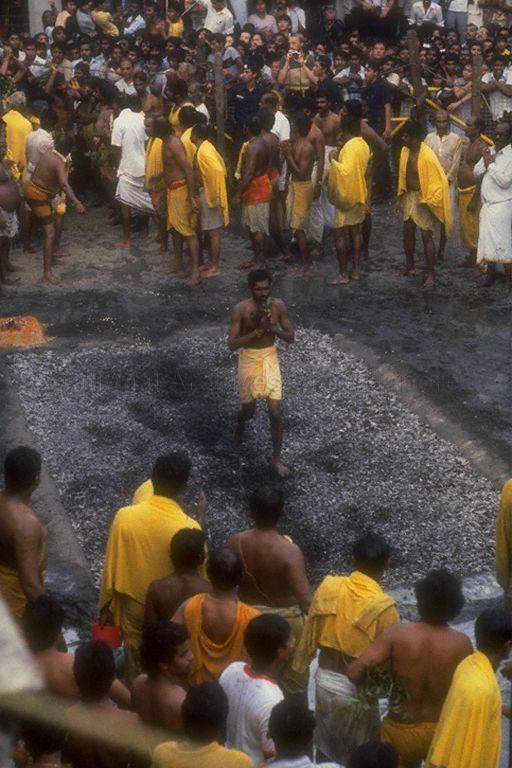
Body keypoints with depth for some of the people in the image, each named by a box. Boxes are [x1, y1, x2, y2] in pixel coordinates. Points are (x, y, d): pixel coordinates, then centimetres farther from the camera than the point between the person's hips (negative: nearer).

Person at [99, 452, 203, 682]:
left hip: (133, 605, 2)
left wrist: (106, 606, 5)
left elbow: (111, 567, -8)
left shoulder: (125, 516, -18)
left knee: (135, 666, 23)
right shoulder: (189, 528, -24)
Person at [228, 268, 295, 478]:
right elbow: (232, 344, -18)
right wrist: (257, 331, -30)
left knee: (275, 413, -2)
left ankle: (276, 459, 13)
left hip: (270, 358, 2)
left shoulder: (278, 305, -9)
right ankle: (242, 421, 54)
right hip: (249, 359, -2)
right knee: (249, 408, 15)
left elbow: (291, 337, -5)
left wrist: (273, 328, -24)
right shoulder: (241, 309, -18)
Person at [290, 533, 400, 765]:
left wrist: (298, 668, 16)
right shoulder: (383, 607, -22)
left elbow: (309, 634, 2)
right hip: (357, 688, -4)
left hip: (325, 679, 5)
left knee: (327, 748, 24)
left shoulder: (327, 588, -9)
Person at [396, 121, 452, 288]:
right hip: (409, 196, 7)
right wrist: (400, 198, 13)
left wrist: (428, 201, -18)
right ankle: (409, 265, 34)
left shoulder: (427, 156, -24)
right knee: (408, 231, 16)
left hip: (424, 199, -7)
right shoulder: (405, 151, -2)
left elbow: (438, 180, -19)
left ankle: (431, 274, 1)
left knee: (426, 236, -6)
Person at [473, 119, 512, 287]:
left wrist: (490, 164, -11)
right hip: (487, 204, 6)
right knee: (487, 240, 9)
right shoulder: (489, 151, 11)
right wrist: (486, 162, -7)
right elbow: (476, 173, 10)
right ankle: (490, 273, 19)